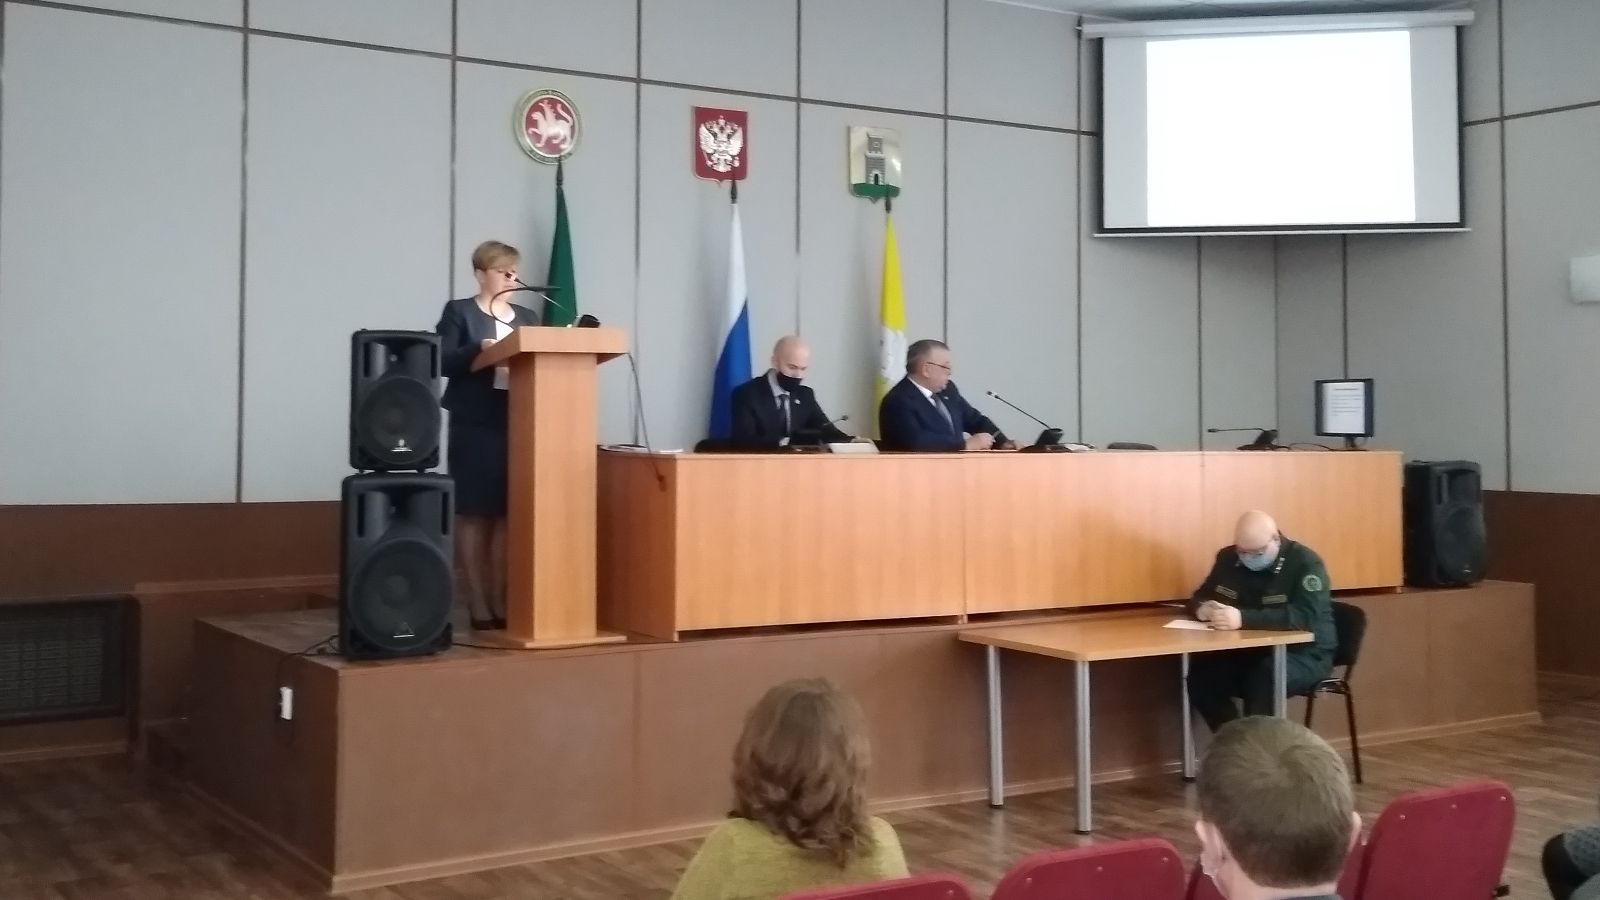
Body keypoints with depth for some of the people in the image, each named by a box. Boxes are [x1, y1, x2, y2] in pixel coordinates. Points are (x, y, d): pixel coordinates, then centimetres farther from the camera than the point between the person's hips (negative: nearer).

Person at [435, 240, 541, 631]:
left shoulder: (528, 317, 17)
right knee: (473, 514, -2)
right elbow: (443, 362, -7)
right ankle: (477, 603, 3)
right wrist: (479, 351, -21)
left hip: (517, 424, 4)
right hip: (474, 425, -4)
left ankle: (499, 600, 9)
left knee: (508, 514, 2)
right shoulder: (459, 312, 3)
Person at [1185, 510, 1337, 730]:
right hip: (1249, 650, 5)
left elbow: (1306, 616, -30)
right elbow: (1200, 597, 14)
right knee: (1200, 676, -22)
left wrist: (1244, 618, -40)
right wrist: (1202, 608, -14)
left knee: (1263, 679, -36)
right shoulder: (1228, 558, 4)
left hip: (1304, 654, -5)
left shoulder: (1306, 563, -15)